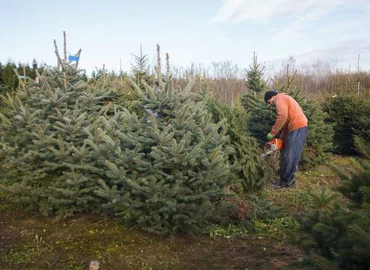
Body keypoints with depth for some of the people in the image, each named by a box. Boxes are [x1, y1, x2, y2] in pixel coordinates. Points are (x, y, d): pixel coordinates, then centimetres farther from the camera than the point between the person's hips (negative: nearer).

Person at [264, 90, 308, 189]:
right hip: (296, 127, 10)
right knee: (286, 155, 13)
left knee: (290, 157, -5)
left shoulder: (280, 99, -5)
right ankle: (285, 179, 18)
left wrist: (272, 133, -16)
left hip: (298, 127, -10)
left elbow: (282, 116, -22)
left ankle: (288, 182, 2)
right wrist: (281, 138, 18)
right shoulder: (284, 99, 26)